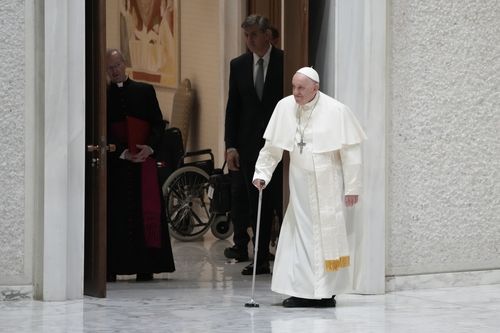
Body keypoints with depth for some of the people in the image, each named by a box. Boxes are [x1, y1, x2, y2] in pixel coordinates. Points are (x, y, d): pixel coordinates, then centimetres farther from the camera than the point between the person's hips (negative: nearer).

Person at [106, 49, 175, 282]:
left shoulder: (145, 91, 11)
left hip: (144, 160, 1)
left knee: (146, 212, -3)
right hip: (115, 163, -1)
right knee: (115, 215, -4)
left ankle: (145, 268, 0)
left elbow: (158, 124, 6)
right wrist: (122, 153, -12)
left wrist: (149, 147, -11)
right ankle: (111, 268, 0)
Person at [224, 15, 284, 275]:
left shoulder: (285, 62, -3)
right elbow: (233, 108, 8)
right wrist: (230, 145, 0)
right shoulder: (238, 65, 8)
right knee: (257, 204, 8)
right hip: (250, 144, 4)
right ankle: (261, 260, 16)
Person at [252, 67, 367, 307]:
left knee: (326, 236, 1)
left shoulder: (336, 111, -12)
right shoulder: (284, 107, -2)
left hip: (327, 185, -4)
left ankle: (326, 292, 8)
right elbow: (272, 147, 6)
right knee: (299, 235, 4)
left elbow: (350, 152, -8)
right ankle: (302, 290, 9)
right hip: (300, 184, 4)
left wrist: (352, 187, -8)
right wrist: (262, 173, -2)